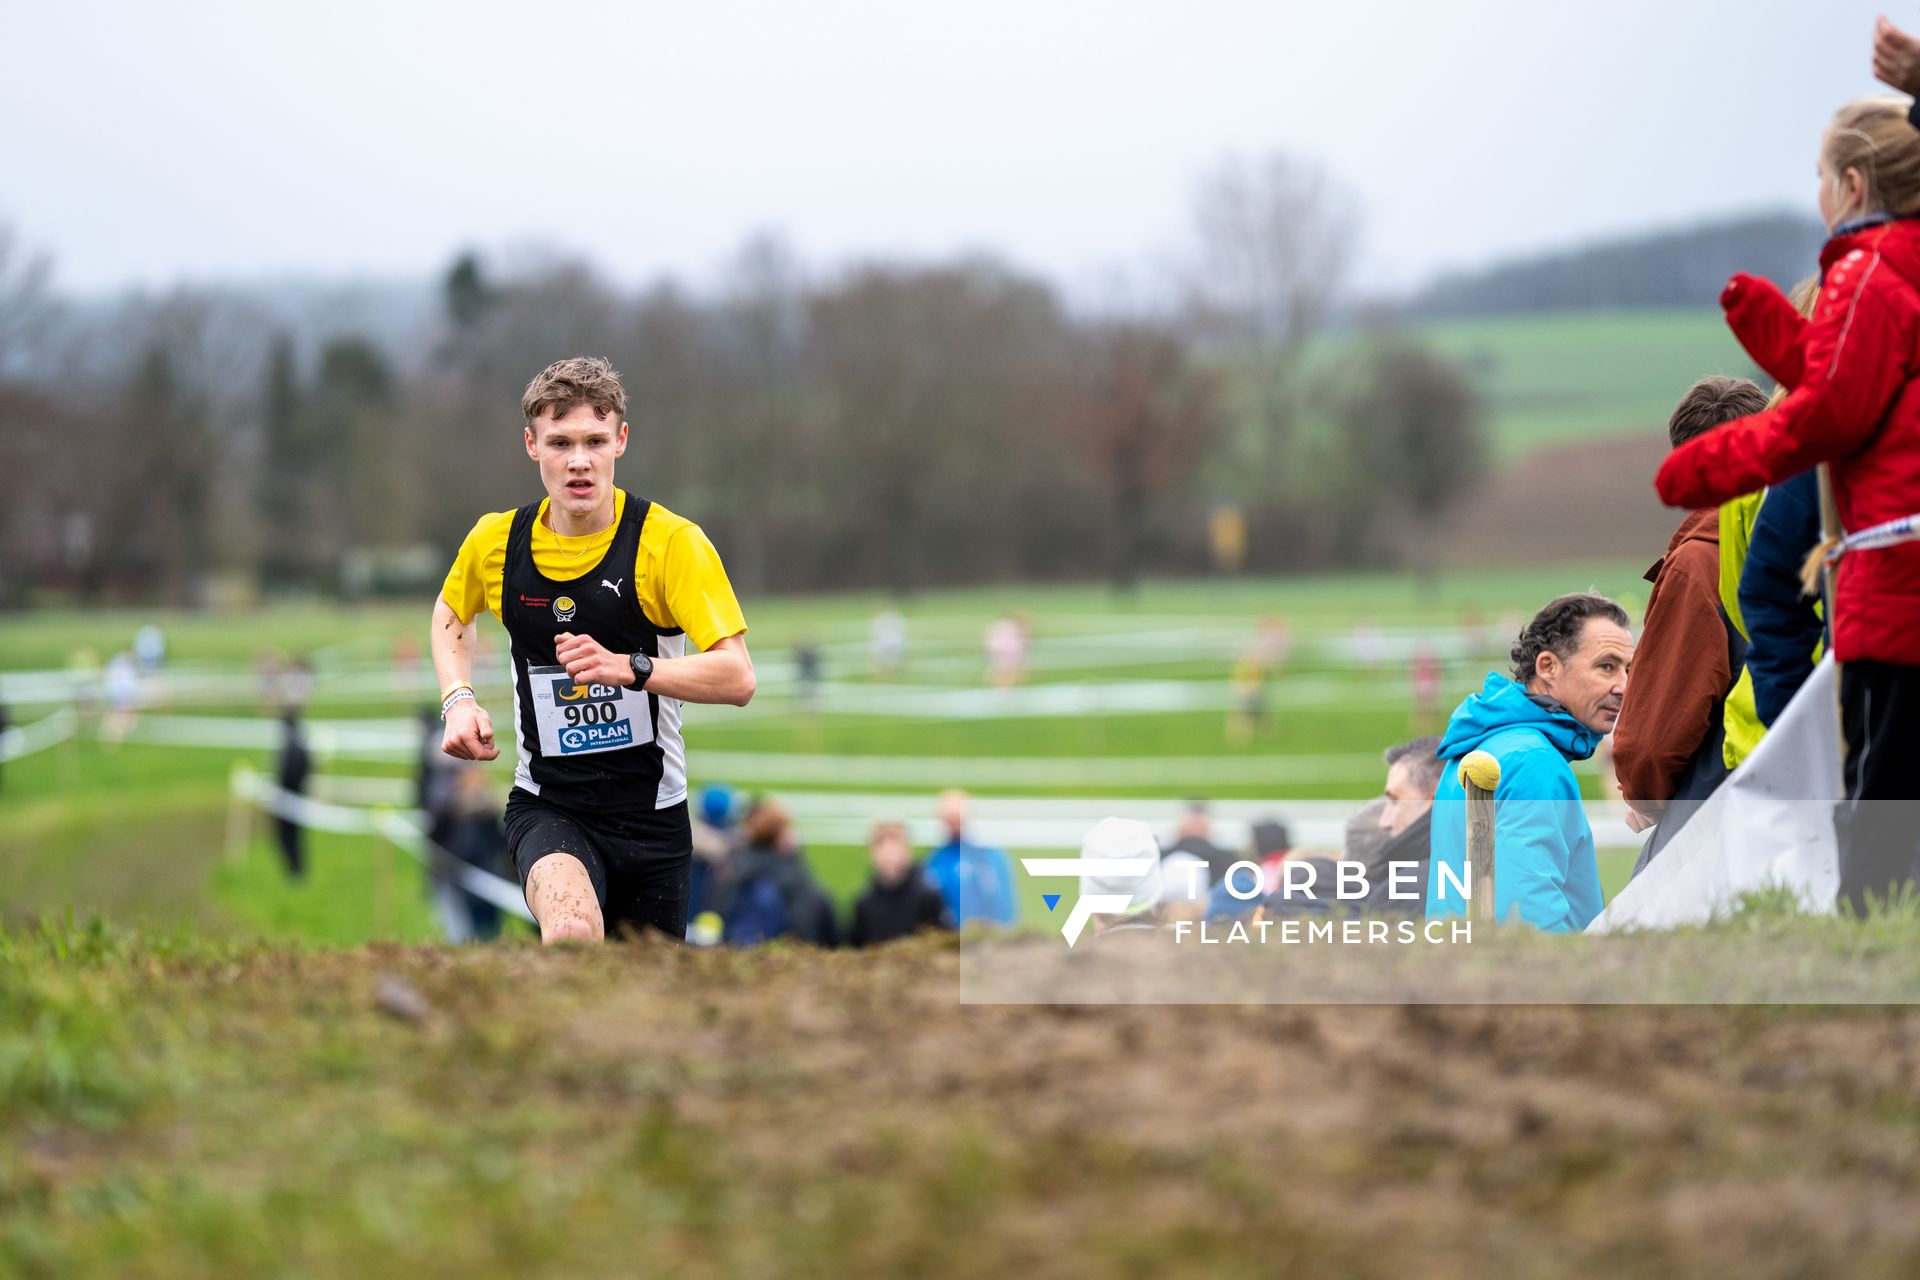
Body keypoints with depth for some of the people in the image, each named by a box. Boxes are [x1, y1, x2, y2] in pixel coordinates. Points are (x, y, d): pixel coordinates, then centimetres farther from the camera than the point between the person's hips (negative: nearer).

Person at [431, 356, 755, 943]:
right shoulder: (496, 541, -3)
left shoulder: (671, 541, -12)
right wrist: (459, 699, 3)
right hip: (547, 805, 0)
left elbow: (737, 679, -19)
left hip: (651, 814, 0)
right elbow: (451, 614, 21)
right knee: (571, 933, -34)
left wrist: (629, 668, -33)